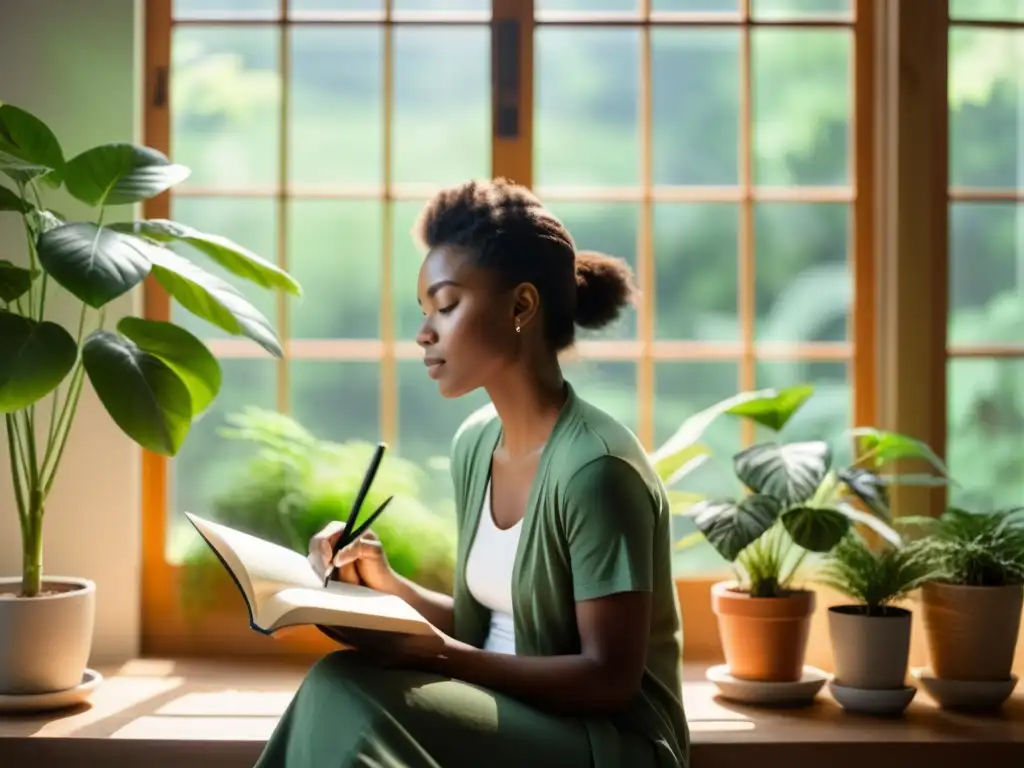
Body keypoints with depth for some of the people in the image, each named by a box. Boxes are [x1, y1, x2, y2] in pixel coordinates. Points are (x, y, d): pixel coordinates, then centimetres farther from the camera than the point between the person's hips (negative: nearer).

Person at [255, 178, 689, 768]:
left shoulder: (596, 466, -20)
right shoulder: (475, 442, 6)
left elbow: (609, 679, -18)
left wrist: (437, 655, -24)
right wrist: (388, 586, -3)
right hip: (510, 715, 7)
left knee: (348, 695, -25)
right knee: (341, 693, -21)